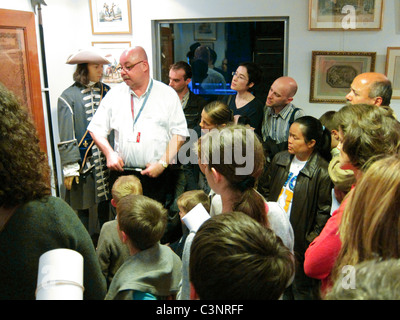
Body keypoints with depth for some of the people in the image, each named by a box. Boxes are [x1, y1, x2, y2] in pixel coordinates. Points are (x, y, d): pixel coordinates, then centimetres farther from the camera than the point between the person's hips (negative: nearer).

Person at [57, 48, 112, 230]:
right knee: (82, 207, 7)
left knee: (105, 202, 14)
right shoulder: (69, 97, -6)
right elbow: (66, 137, -7)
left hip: (106, 159, 4)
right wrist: (69, 168, -9)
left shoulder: (107, 92, 6)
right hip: (83, 161, -4)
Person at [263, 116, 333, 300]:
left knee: (301, 289, 12)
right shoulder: (279, 159, 2)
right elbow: (268, 192, 13)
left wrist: (312, 240, -13)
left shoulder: (322, 172, -17)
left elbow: (324, 211, -14)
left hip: (300, 241, -5)